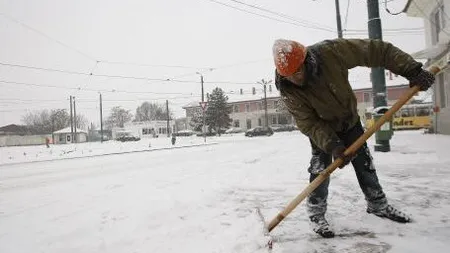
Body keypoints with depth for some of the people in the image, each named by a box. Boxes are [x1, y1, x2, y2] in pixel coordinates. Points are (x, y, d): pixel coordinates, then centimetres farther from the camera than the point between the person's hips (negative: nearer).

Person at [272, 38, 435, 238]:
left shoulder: (331, 51, -33)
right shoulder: (288, 90, -30)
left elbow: (378, 51, -24)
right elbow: (308, 124, -28)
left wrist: (412, 70, -29)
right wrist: (332, 145, -39)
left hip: (349, 120, 2)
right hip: (320, 129, -2)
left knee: (364, 163, 12)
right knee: (320, 168, -13)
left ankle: (378, 205, 33)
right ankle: (316, 214, 7)